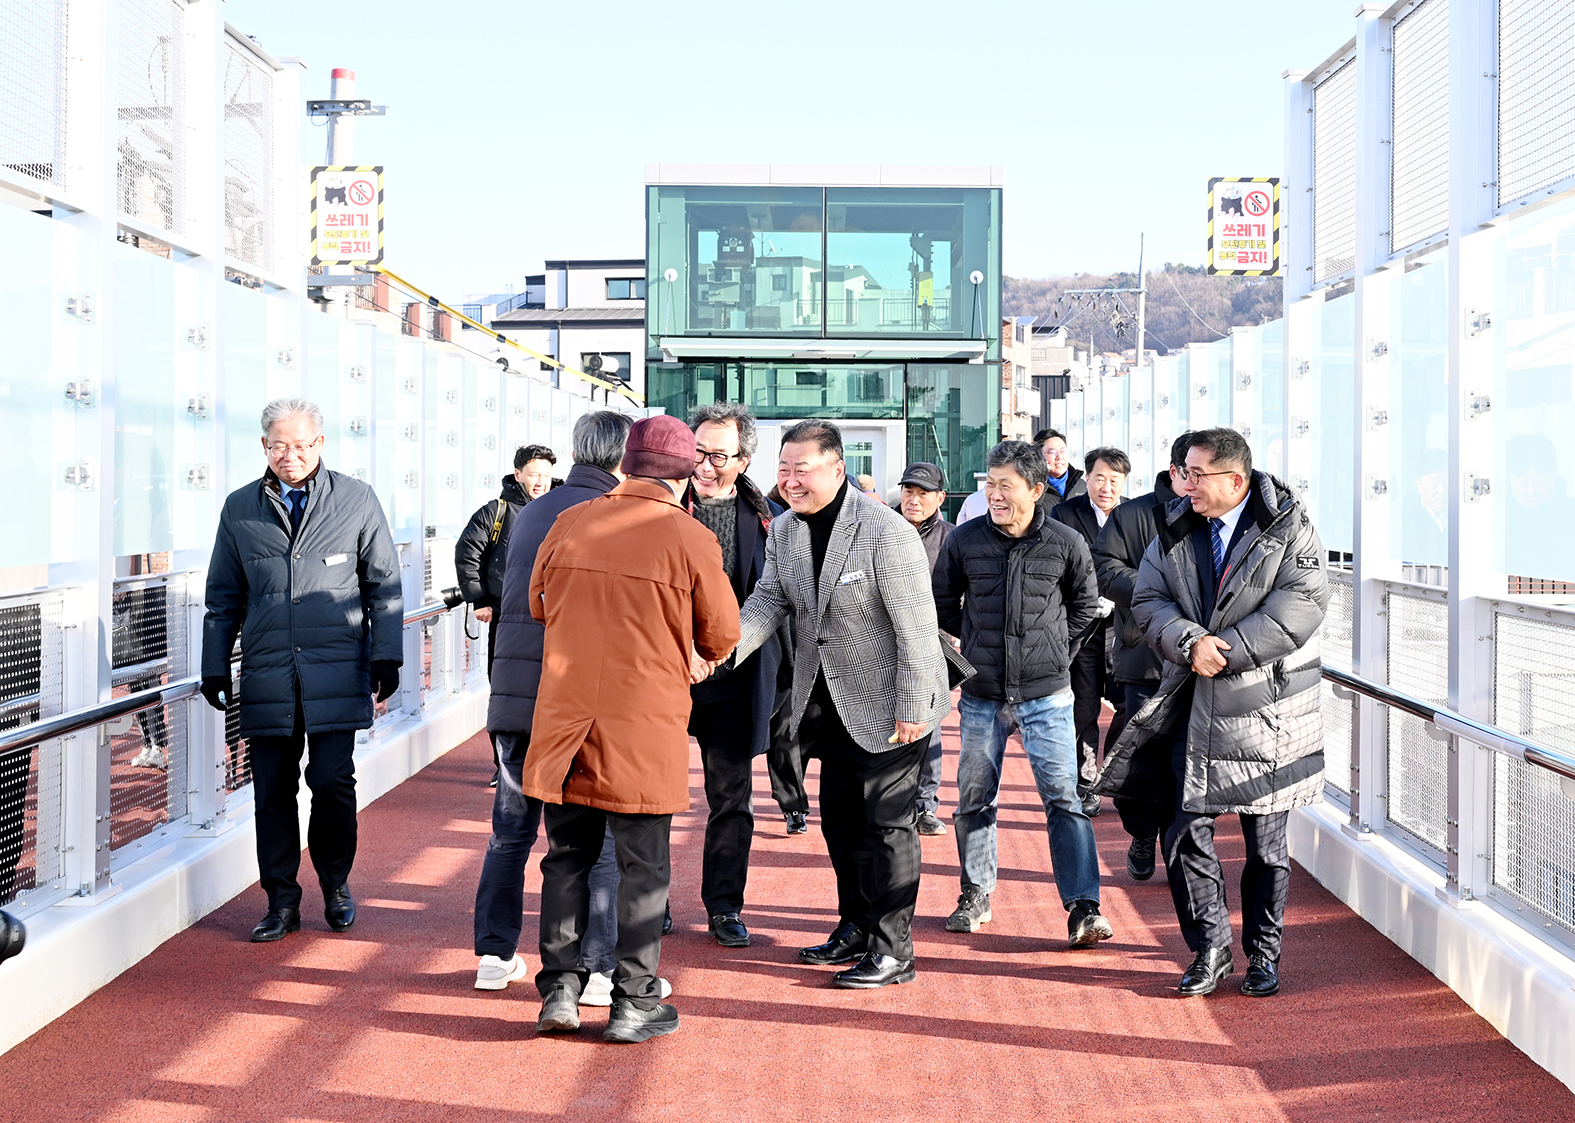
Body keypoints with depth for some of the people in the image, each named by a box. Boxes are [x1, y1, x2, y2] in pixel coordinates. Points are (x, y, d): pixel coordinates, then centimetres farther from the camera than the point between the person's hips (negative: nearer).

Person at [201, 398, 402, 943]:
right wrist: (215, 667, 12)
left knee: (333, 781, -6)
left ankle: (335, 882, 17)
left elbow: (383, 584, 8)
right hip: (267, 675, 2)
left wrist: (386, 655, 2)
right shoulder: (240, 509, 10)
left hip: (336, 673, -2)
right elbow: (223, 597, 16)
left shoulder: (356, 500, 5)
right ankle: (282, 902, 14)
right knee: (273, 791, 3)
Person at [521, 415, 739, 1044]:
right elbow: (721, 637, 1)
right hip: (646, 728, -3)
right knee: (643, 867, 7)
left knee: (567, 856, 14)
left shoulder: (569, 525, 2)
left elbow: (537, 607, 16)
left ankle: (559, 991, 15)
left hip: (564, 720, 3)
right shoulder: (691, 540, -9)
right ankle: (633, 1004, 11)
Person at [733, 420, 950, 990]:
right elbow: (768, 601, 0)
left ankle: (892, 951, 4)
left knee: (886, 821, -4)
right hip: (832, 703, 8)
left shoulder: (886, 532, -22)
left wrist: (912, 709, -20)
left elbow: (916, 628, -20)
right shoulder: (784, 531, 1)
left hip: (888, 705, -8)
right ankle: (856, 930, 30)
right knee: (840, 819, 16)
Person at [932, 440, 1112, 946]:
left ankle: (1083, 908, -6)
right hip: (982, 695, 2)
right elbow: (942, 604, 14)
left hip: (1046, 695, -2)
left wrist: (1056, 653, 8)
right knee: (975, 799, 9)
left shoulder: (1066, 543, -4)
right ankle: (976, 895, 26)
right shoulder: (964, 541, -3)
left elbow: (1085, 607, 13)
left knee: (1063, 797, -7)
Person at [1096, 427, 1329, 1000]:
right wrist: (1190, 642, -18)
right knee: (1186, 833, 0)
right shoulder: (1175, 529, 6)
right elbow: (1148, 599, 3)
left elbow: (1302, 602, -16)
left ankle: (1263, 953, 23)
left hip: (1268, 706, -3)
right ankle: (1210, 947, 16)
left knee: (1267, 843, 7)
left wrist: (1226, 649, -19)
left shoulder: (1289, 528, -6)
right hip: (1197, 710, 3)